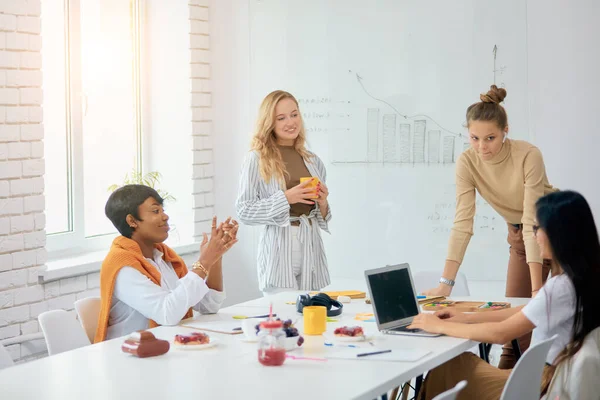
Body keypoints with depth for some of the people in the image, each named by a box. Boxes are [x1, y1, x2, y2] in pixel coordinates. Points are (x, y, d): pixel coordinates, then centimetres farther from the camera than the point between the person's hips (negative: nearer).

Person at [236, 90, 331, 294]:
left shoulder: (313, 161, 10)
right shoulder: (257, 159, -5)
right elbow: (244, 212, -10)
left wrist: (322, 203, -4)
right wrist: (286, 198, -17)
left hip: (311, 247, 5)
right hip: (279, 249, -4)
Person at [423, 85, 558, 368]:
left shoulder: (528, 156, -32)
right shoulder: (467, 162, -21)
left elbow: (532, 222, -34)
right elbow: (462, 223, -24)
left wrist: (537, 289, -37)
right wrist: (446, 283, -32)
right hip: (518, 235, 4)